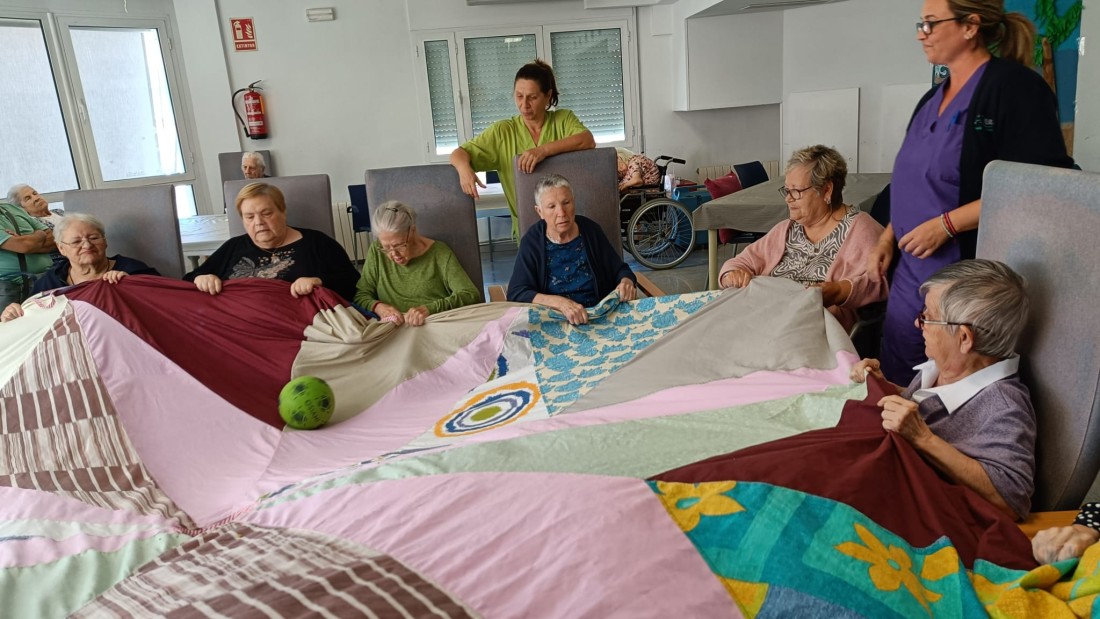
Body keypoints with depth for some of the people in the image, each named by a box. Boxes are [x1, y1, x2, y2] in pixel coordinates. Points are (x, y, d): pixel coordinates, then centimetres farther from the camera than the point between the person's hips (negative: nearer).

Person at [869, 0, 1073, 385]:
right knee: (895, 390, 12)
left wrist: (946, 225, -21)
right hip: (911, 276, 8)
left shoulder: (1015, 86, -10)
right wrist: (888, 239, 10)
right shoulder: (932, 100, 14)